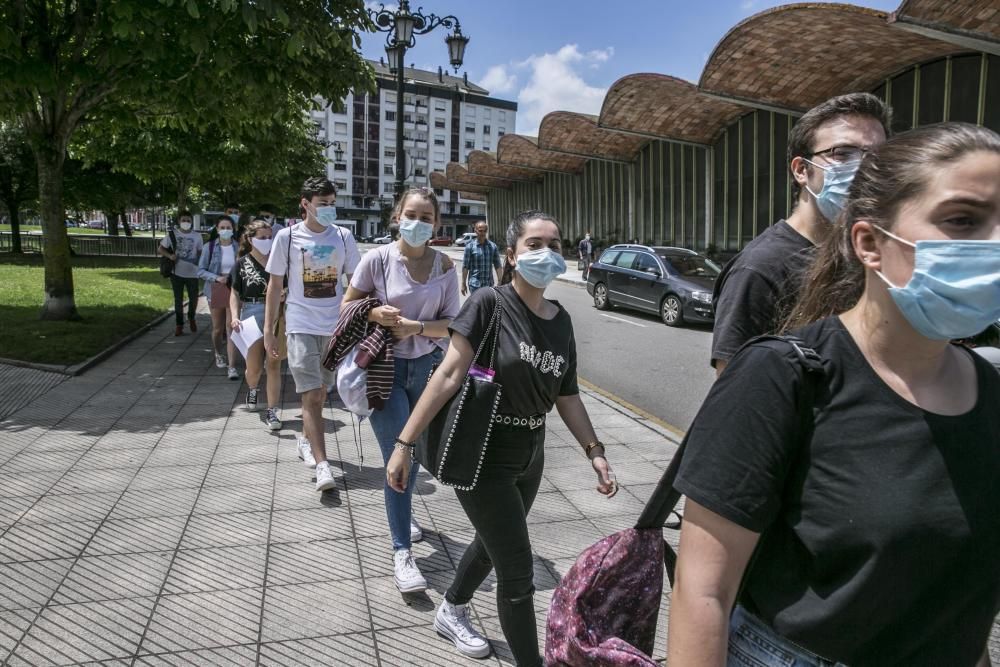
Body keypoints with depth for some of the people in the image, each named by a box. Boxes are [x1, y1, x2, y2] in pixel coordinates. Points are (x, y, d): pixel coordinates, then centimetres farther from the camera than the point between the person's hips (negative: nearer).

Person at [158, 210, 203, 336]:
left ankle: (191, 318, 34)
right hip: (177, 273, 0)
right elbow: (160, 249, 4)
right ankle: (179, 325, 17)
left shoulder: (197, 236, 0)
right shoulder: (172, 234, -1)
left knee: (194, 298, 5)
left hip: (192, 273, 0)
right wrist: (170, 256, -13)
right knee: (178, 300, 7)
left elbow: (201, 253, 8)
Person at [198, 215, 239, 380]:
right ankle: (218, 355, 40)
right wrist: (217, 278, -15)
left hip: (234, 290, -1)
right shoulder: (209, 247, -1)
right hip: (215, 290, 1)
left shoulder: (238, 248, -1)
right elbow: (201, 271, 0)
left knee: (231, 328, -7)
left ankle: (231, 366, -6)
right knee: (218, 328, 12)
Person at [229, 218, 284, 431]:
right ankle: (252, 389, 43)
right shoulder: (242, 263, 4)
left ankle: (272, 413, 2)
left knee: (274, 365, -4)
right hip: (252, 316, 0)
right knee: (254, 368, 7)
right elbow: (235, 293, 6)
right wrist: (235, 316, -8)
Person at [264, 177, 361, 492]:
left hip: (335, 326, 3)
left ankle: (306, 439, 40)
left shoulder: (343, 237, 3)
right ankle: (322, 465, -10)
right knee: (311, 394, -9)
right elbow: (275, 285, 3)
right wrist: (268, 330, 1)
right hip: (301, 326, -3)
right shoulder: (287, 236, -2)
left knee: (320, 391, 16)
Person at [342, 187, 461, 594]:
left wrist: (415, 326, -19)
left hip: (428, 367, 3)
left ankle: (402, 512, 46)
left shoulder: (444, 267, -2)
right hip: (385, 368, -3)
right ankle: (402, 552, 6)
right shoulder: (377, 260, -8)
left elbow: (452, 324, -2)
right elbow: (347, 306, 0)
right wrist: (374, 314, -20)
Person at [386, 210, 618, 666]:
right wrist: (405, 443, -21)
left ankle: (451, 614, 53)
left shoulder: (561, 321, 1)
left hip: (529, 458, 7)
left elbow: (566, 395, 8)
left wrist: (594, 450, 1)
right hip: (482, 456, -7)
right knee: (518, 568, 0)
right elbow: (449, 375, -20)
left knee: (492, 544, 25)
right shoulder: (489, 303, -18)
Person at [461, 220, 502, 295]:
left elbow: (497, 266, 6)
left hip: (489, 284, 3)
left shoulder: (493, 246, 5)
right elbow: (465, 267, -3)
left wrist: (499, 281, 0)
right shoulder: (470, 246, -3)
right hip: (475, 284, -3)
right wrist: (463, 284, -5)